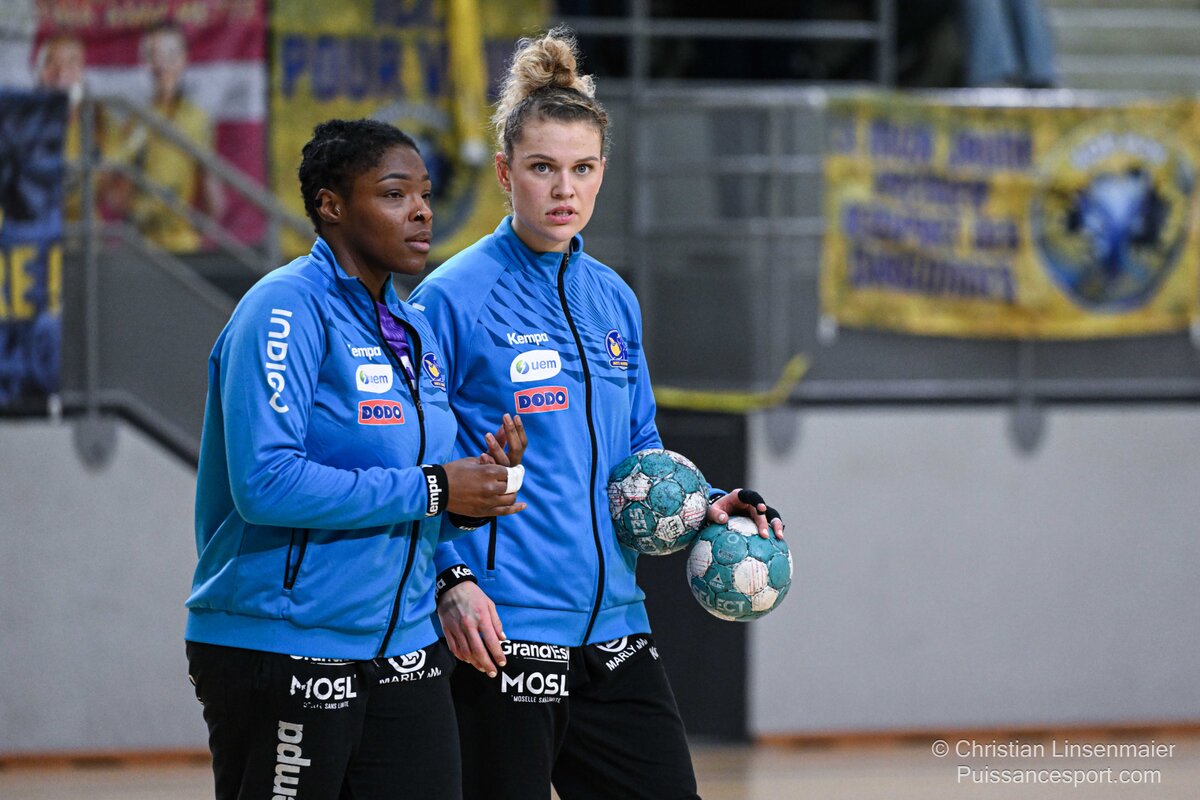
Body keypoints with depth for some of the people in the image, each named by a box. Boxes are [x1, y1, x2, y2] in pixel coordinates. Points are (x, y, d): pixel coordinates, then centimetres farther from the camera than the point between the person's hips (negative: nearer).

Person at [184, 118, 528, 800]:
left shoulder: (415, 329, 14)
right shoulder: (286, 310, -12)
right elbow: (265, 483, -24)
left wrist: (482, 487, -2)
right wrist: (430, 490, -19)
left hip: (406, 648, 8)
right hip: (283, 653, -8)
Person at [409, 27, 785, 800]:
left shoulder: (614, 300, 12)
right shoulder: (454, 298, -8)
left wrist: (706, 507, 2)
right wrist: (452, 580, -22)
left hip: (614, 629, 6)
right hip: (502, 636, -6)